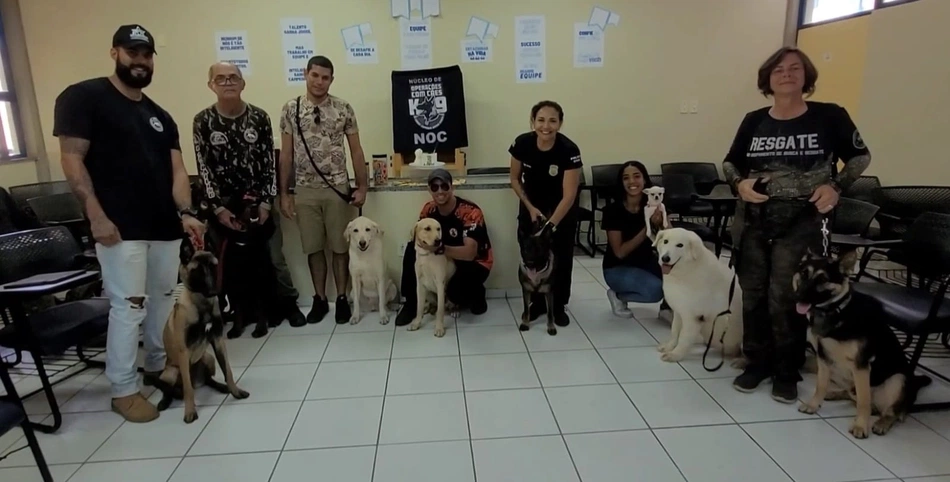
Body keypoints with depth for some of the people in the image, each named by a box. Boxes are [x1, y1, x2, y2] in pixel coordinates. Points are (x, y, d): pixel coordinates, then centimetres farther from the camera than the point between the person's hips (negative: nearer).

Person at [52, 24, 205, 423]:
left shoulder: (160, 116, 16)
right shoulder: (83, 97, -1)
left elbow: (177, 170, 8)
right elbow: (72, 159, -8)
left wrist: (186, 213, -8)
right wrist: (96, 215, -17)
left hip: (165, 226, 6)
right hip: (120, 227, -6)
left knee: (163, 301, 14)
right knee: (127, 307, -4)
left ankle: (158, 365, 32)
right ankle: (123, 390, 9)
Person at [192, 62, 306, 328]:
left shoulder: (260, 117, 0)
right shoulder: (203, 121, -2)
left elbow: (269, 163, -1)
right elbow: (204, 168, -3)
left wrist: (267, 202, -8)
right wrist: (217, 208, -10)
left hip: (258, 201, 0)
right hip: (223, 204, 0)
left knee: (274, 256, 2)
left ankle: (288, 305, 17)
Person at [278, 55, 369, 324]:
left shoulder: (343, 109, 0)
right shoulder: (291, 109, 3)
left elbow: (356, 151, 3)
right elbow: (286, 154, 5)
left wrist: (362, 186, -3)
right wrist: (284, 193, 2)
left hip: (338, 188, -1)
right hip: (305, 190, 1)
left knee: (340, 246, 5)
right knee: (314, 248, 9)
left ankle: (342, 298, 18)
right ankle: (320, 299, 22)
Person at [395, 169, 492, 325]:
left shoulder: (470, 212, -28)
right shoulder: (429, 209, -10)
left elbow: (469, 253, -37)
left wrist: (440, 248, -50)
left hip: (474, 262, -5)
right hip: (446, 258, 6)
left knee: (455, 290, -34)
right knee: (412, 249, -15)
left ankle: (477, 295, 4)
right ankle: (411, 303, -2)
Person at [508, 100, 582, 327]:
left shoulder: (569, 150, -30)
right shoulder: (522, 143, -22)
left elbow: (569, 195, -28)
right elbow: (515, 179, -5)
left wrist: (550, 225, -35)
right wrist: (530, 208, -12)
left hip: (562, 208, -2)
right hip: (532, 203, 2)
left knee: (561, 256, -1)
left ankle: (559, 306, 15)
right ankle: (537, 302, 15)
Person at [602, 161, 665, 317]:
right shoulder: (613, 210, -20)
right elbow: (620, 252, -22)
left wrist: (659, 224, -35)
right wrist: (647, 228, -30)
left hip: (646, 262, 5)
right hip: (617, 269, -5)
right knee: (655, 290, -30)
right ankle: (618, 295, 0)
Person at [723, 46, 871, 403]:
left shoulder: (829, 116, -2)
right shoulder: (754, 121, 4)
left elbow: (860, 156, 9)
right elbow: (730, 162, 14)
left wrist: (836, 187, -6)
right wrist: (740, 183, -6)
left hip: (801, 223, -3)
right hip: (753, 221, 3)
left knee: (784, 298, -4)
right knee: (753, 294, 9)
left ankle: (787, 373, 15)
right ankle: (757, 362, 26)